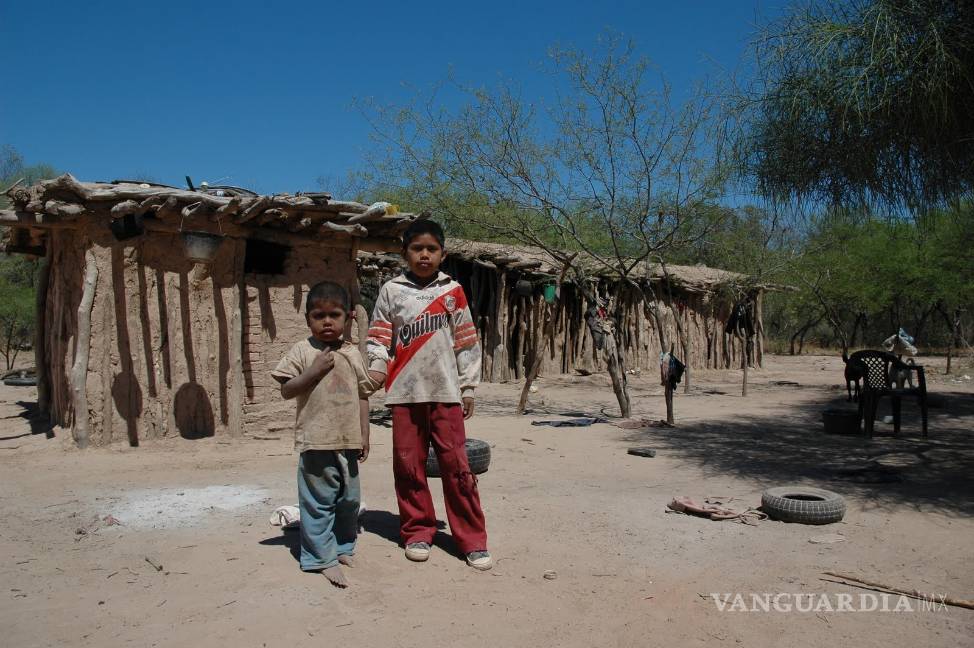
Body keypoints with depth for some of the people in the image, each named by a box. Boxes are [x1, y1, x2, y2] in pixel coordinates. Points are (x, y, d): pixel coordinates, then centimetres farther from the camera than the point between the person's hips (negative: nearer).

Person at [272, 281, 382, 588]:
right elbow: (286, 390, -5)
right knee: (319, 501, 1)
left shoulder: (353, 353, 7)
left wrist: (364, 435, 8)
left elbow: (363, 395, 10)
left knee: (349, 499, 15)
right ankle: (322, 557, 11)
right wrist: (314, 371, -18)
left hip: (348, 441, 4)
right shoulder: (302, 351, -3)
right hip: (316, 440, -4)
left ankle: (343, 547, 32)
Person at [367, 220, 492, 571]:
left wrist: (468, 386, 7)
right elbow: (378, 337, 7)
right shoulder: (391, 291, 7)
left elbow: (466, 341, 8)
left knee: (456, 464, -1)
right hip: (405, 392, 1)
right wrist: (376, 367, -11)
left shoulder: (452, 291, 7)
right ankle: (417, 532, 22)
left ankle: (472, 539, 8)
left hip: (446, 391, -1)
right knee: (408, 464, 6)